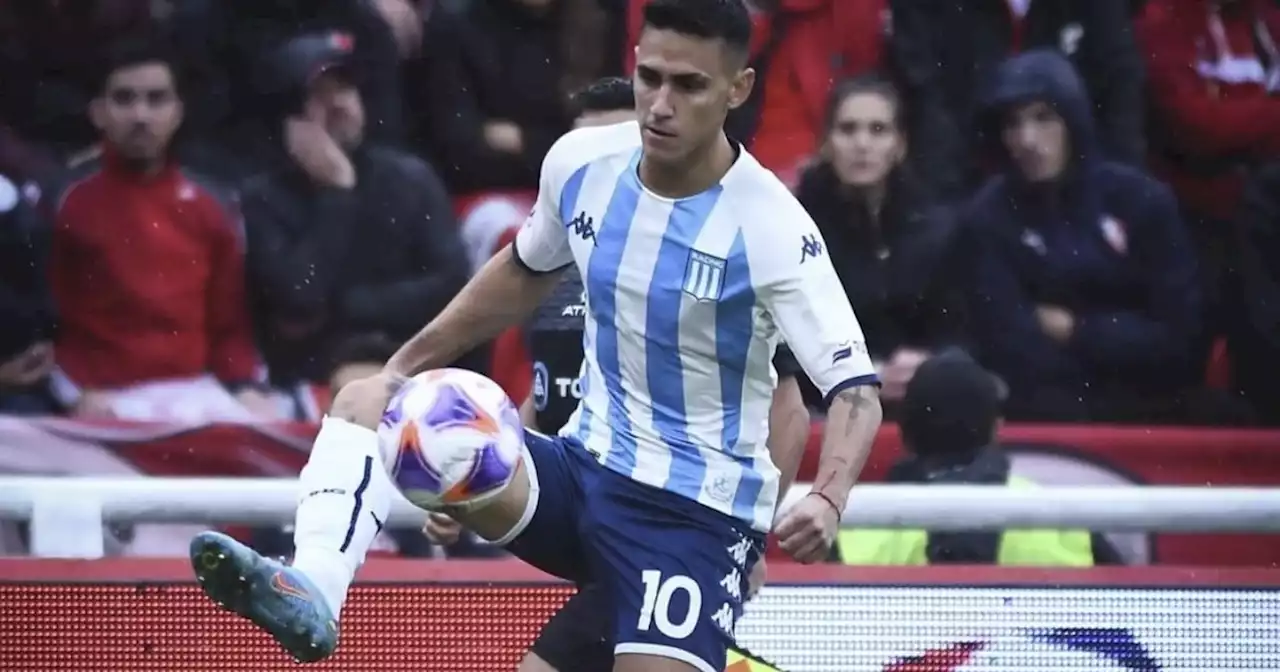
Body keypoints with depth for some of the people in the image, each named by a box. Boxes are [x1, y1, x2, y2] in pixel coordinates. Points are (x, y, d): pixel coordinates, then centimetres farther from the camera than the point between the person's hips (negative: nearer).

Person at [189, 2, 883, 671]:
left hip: (697, 512, -5)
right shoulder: (580, 161, -1)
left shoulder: (770, 228, -18)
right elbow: (526, 269, 20)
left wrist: (826, 500, -41)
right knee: (365, 403, -10)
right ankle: (311, 592, -35)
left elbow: (855, 389, -22)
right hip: (581, 469, 6)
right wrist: (405, 364, 17)